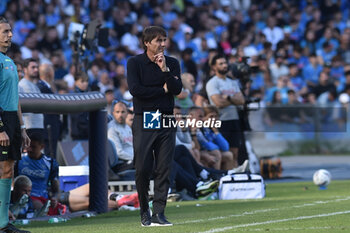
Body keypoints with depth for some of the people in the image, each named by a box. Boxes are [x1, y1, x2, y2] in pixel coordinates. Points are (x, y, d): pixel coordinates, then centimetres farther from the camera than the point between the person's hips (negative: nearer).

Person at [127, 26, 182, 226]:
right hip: (143, 120, -2)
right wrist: (163, 89, -6)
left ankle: (159, 213, -1)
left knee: (164, 168, -3)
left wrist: (165, 69, -13)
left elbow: (177, 89, -3)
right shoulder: (135, 63, 1)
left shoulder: (172, 63, 10)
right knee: (143, 169, -4)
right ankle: (144, 211, 12)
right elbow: (135, 89, -12)